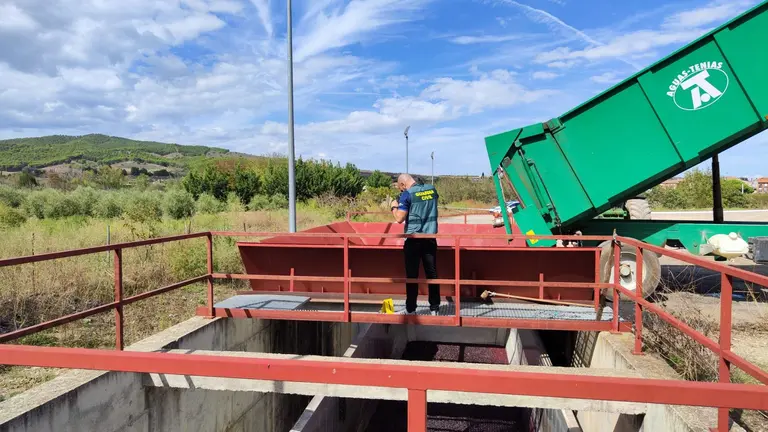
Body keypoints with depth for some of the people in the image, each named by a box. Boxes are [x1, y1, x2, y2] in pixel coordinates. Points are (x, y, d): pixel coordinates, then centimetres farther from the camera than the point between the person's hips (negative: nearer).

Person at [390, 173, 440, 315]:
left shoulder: (407, 194, -11)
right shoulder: (432, 189, 6)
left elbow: (399, 218, -16)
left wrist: (394, 207, 3)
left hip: (413, 239, -5)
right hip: (430, 238, 5)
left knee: (412, 275, 4)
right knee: (432, 273, 9)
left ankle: (410, 309, 11)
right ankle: (434, 308, 15)